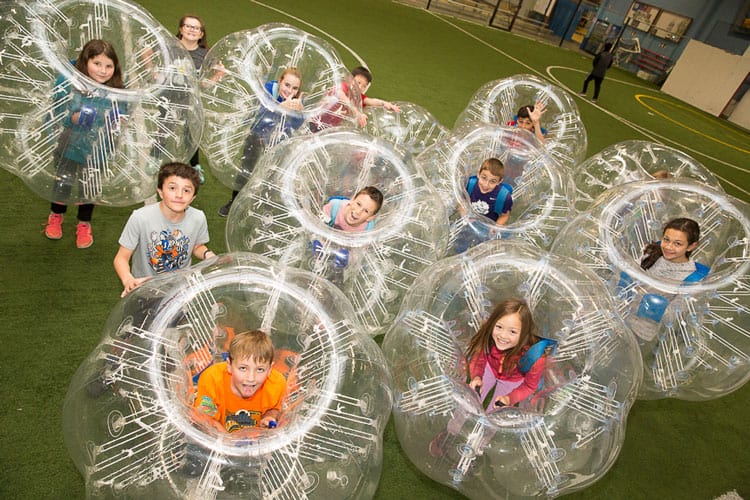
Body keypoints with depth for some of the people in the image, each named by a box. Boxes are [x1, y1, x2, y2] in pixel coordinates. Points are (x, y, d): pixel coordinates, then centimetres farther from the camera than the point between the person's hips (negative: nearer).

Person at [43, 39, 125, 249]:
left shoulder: (115, 91, -12)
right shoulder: (68, 82, -17)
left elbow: (120, 118, 0)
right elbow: (58, 112, -13)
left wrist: (118, 121, -22)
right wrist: (73, 118, -31)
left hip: (96, 150, 1)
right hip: (69, 145, 0)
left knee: (88, 187, 14)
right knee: (63, 183, 17)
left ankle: (84, 225, 34)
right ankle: (55, 217, 43)